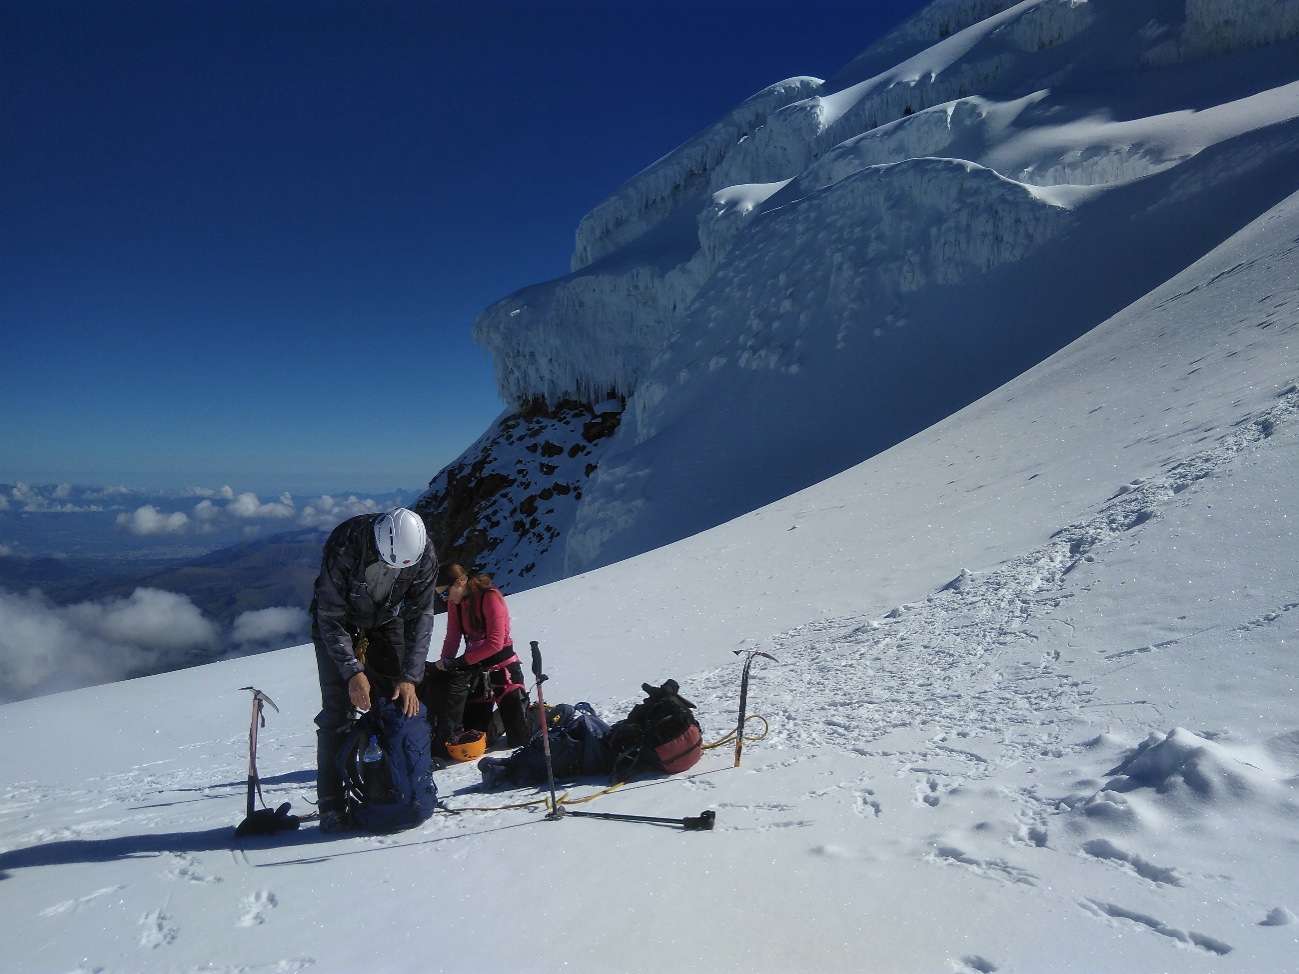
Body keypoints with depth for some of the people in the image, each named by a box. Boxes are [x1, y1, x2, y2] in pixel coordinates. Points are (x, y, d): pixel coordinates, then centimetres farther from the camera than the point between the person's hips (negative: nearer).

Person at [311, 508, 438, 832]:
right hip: (338, 624, -3)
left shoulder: (424, 555, -26)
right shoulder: (344, 546, -35)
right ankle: (331, 807, -5)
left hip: (387, 622, 3)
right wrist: (352, 672, -34)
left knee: (403, 704, -6)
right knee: (337, 711, -11)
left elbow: (421, 617, -19)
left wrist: (410, 677, -25)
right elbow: (331, 617, -27)